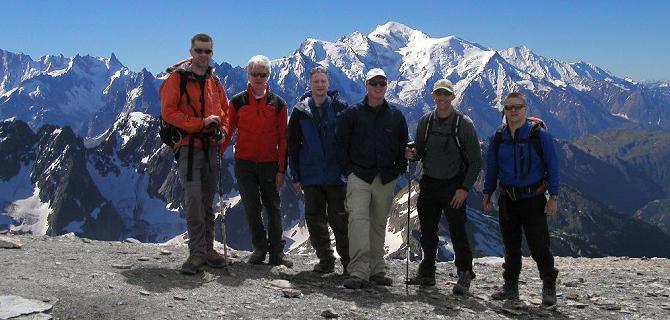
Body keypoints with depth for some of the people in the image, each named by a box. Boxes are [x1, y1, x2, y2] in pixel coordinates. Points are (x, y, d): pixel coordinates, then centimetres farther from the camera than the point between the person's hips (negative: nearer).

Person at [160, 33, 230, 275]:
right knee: (193, 199, -13)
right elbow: (168, 112, -13)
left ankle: (207, 248, 19)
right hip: (188, 147, -6)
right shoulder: (177, 78, -5)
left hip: (211, 148, 6)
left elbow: (225, 110, 23)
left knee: (208, 201, 11)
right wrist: (200, 123, -19)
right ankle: (197, 252, -7)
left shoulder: (214, 82, 13)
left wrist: (223, 130, 3)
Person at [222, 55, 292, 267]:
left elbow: (283, 139, 3)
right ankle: (260, 248, 17)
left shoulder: (278, 104, 3)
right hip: (244, 164, 0)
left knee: (273, 208, 2)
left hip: (269, 164, 0)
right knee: (252, 209, 5)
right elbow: (227, 131, 5)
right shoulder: (237, 102, 3)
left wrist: (281, 169, -3)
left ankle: (276, 253, 8)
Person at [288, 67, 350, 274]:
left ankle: (348, 260, 9)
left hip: (336, 176, -2)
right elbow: (293, 145, 8)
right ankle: (325, 260, 18)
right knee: (315, 219, 7)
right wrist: (295, 176, 4)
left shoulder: (339, 108, 1)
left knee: (339, 219, -1)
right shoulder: (301, 111, 6)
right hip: (311, 177, 3)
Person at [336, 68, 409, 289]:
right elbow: (341, 143, 3)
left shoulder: (396, 116, 9)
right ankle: (358, 271, -19)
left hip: (386, 179, 3)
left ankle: (377, 270, 19)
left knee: (379, 224, 10)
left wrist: (399, 169, 5)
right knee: (358, 219, -17)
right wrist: (348, 169, -4)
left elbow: (403, 146, 17)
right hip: (359, 177, -3)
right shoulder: (353, 113, 2)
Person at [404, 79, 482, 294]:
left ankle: (465, 274, 5)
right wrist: (412, 154, -11)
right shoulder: (425, 121, 4)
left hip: (454, 186, -4)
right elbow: (420, 152, 13)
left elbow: (475, 161, -5)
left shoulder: (464, 123, -7)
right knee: (427, 231, 9)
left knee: (458, 232, -6)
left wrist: (465, 188, -12)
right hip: (429, 183, 4)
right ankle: (427, 273, 21)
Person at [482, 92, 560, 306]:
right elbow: (491, 168, 14)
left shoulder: (538, 134, -7)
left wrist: (553, 196, -9)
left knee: (539, 246, -5)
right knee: (511, 246, 12)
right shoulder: (498, 137, 5)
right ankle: (510, 287, 23)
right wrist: (487, 194, 11)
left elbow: (552, 166, -5)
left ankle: (549, 288, 10)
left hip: (533, 199, -4)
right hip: (507, 200, 4)